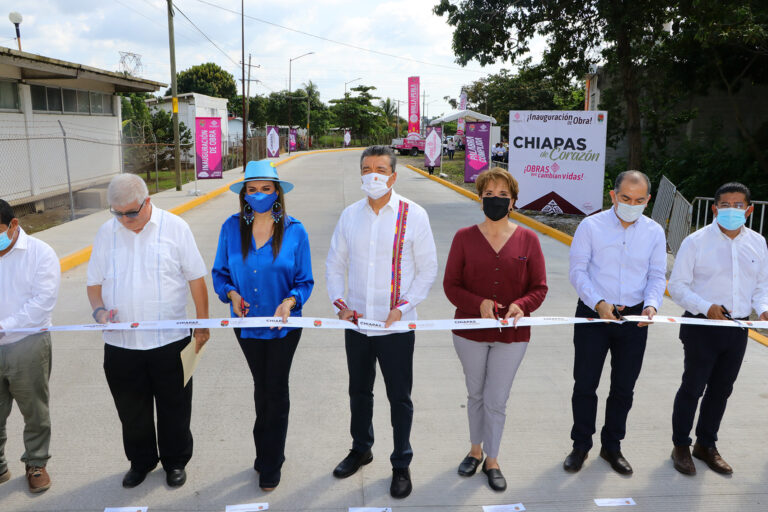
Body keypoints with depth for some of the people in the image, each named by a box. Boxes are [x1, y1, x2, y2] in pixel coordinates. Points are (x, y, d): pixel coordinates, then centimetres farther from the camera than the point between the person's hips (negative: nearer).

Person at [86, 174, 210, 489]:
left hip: (170, 339, -3)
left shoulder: (174, 227, -6)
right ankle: (141, 461, 39)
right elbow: (94, 282, 11)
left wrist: (202, 323, -2)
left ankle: (175, 461, 33)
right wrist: (99, 310, -9)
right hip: (120, 343, 3)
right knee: (131, 409, 17)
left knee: (174, 407, 12)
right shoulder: (107, 232, 3)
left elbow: (196, 278, -2)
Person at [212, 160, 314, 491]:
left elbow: (305, 281, -7)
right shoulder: (231, 228, -7)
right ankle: (266, 453, 41)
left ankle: (270, 465, 26)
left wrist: (289, 301, -26)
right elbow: (220, 273, 0)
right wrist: (232, 294, -20)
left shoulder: (294, 231, -12)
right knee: (262, 387, 20)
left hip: (283, 326, -2)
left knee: (276, 391, 9)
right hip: (246, 325, 2)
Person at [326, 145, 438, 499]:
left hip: (396, 326, -3)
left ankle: (401, 465, 28)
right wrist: (340, 304, -2)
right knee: (359, 391, 20)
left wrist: (402, 308, -13)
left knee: (399, 397, 9)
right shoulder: (350, 215, 3)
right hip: (356, 323, 4)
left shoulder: (413, 215, -8)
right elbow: (334, 265, 10)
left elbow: (427, 269, -4)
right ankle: (361, 449, 43)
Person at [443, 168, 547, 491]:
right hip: (470, 332, 1)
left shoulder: (527, 239, -3)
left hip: (512, 335, 0)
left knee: (496, 401, 7)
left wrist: (521, 305, -22)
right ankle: (475, 450, 40)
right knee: (476, 394, 18)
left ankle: (492, 460, 29)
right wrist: (479, 303, -23)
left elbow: (539, 287, -2)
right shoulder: (464, 237, -5)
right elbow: (451, 285, -6)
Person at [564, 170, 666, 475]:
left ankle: (612, 446, 31)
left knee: (624, 387, 12)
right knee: (585, 384, 5)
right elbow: (578, 271, -7)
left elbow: (657, 276, 6)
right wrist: (598, 303, -20)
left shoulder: (655, 232, 3)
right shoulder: (591, 226, -6)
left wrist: (651, 305, -14)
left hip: (634, 318, 3)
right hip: (593, 314, -2)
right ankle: (581, 445, 24)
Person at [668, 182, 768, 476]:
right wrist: (706, 307, -21)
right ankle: (681, 446, 22)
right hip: (702, 327, -5)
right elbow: (677, 285, -9)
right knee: (692, 388, 3)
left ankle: (706, 445, 34)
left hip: (737, 329, 5)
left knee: (721, 389, 16)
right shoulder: (696, 242, -10)